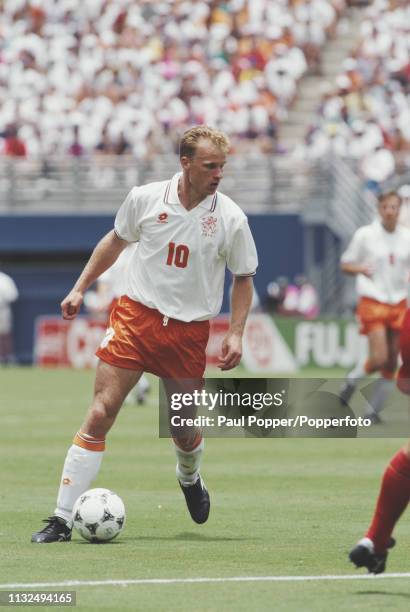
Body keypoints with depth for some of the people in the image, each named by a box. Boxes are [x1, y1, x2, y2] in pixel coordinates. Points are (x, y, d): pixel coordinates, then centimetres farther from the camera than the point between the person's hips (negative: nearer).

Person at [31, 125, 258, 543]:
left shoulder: (231, 218, -6)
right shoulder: (145, 198, -4)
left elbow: (243, 279, 7)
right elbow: (115, 241, 15)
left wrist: (235, 333, -4)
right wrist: (80, 287, 14)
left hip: (189, 331, 1)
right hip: (136, 316, 0)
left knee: (185, 431, 7)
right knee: (99, 414, -11)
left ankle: (189, 479, 46)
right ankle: (62, 519, -10)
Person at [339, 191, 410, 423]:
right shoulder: (365, 234, -3)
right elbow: (345, 264, 5)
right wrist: (362, 269, -15)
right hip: (373, 301, -4)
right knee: (379, 357, -16)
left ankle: (374, 410, 12)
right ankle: (352, 380, 14)